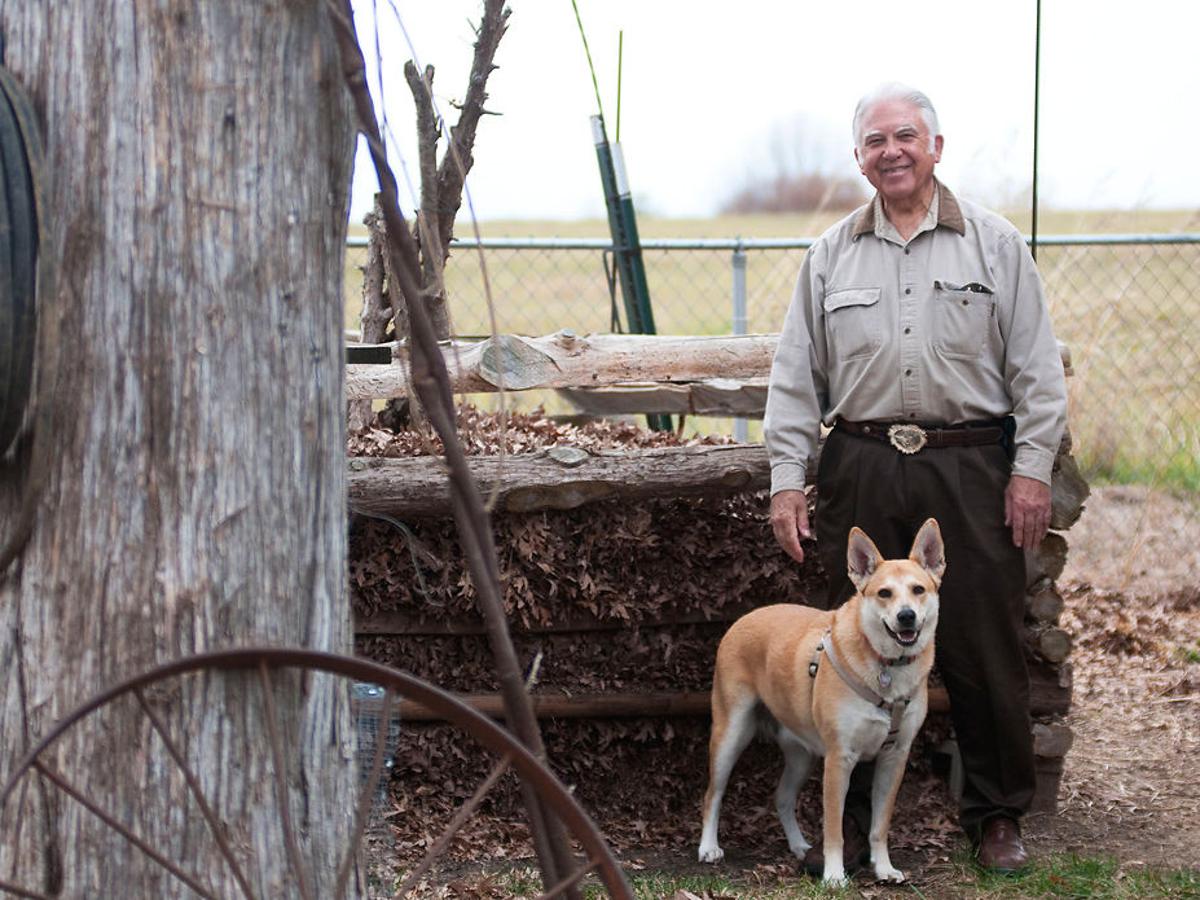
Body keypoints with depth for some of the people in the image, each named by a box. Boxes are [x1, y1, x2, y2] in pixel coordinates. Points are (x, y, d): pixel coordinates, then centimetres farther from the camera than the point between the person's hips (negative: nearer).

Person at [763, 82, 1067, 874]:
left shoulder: (996, 245, 6)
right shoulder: (831, 256, 11)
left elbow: (1037, 369, 3)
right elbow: (796, 377, 11)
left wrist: (1032, 469, -4)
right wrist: (787, 478, 3)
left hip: (970, 468, -2)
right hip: (861, 472, 2)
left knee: (985, 649, 0)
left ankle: (999, 816, 14)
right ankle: (851, 817, 14)